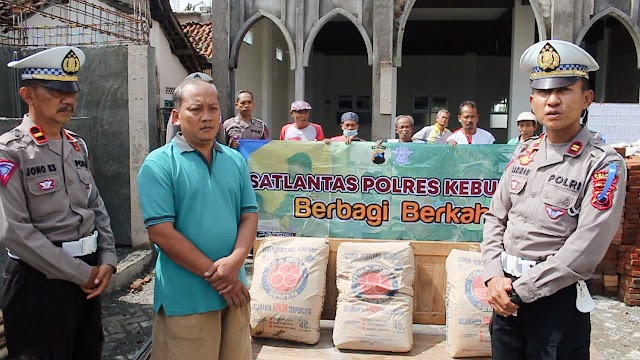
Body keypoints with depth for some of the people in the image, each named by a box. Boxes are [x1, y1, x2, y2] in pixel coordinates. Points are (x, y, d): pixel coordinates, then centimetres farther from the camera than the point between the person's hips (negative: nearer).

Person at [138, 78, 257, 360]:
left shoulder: (236, 160, 8)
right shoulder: (159, 164, -8)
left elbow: (250, 215, 5)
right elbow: (160, 232, -14)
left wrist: (235, 261, -14)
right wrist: (213, 273, -15)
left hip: (233, 288, 5)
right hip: (186, 296, -4)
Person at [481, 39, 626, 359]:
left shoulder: (604, 165, -11)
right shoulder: (524, 152, 6)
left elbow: (583, 252, -19)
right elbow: (495, 217, 6)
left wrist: (519, 291, -16)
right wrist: (494, 277, -7)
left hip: (558, 299, -5)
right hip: (506, 295, 5)